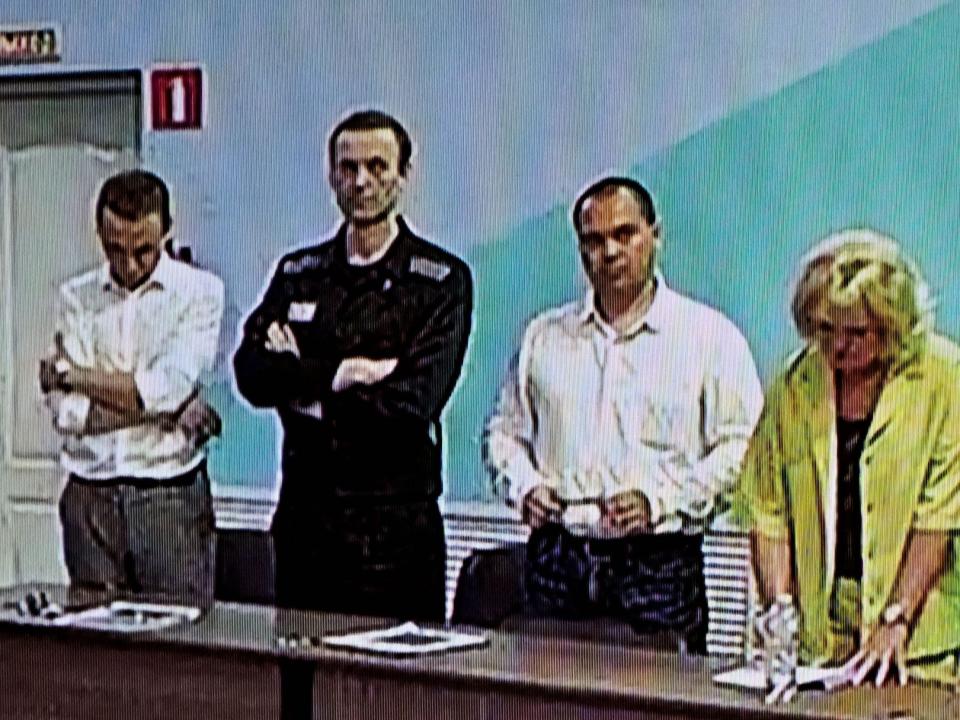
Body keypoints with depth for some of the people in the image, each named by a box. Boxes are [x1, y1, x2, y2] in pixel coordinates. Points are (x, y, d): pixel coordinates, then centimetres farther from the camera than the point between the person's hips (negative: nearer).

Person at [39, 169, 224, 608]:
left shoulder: (199, 291, 1)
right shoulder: (76, 296, 8)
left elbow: (164, 389, -13)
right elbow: (65, 412, -3)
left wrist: (67, 372, -4)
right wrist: (165, 408, -9)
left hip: (171, 495, -2)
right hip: (89, 496, 3)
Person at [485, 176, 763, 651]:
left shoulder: (711, 337, 3)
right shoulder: (544, 336, 17)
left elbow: (740, 448, -4)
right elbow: (506, 429, 22)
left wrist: (661, 499, -15)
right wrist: (523, 484, 2)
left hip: (658, 564, -3)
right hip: (556, 561, 3)